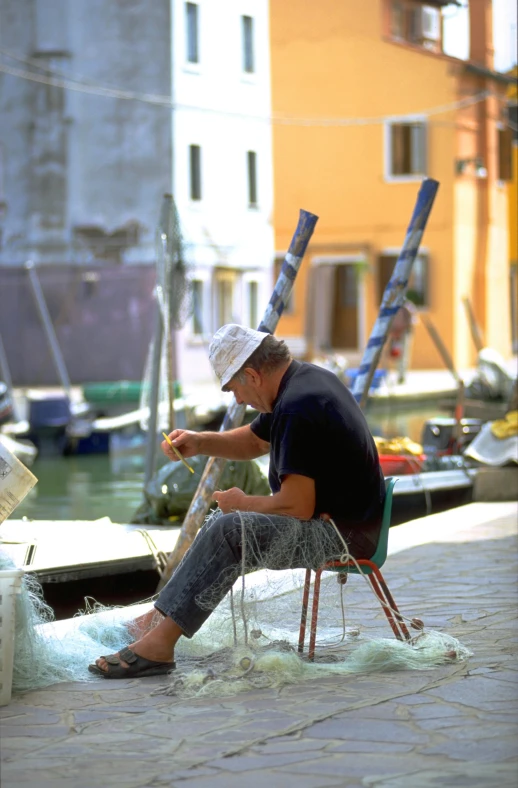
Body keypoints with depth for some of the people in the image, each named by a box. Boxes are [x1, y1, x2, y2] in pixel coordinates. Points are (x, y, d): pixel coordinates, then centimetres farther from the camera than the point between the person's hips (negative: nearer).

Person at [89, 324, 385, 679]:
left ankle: (159, 643, -20)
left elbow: (297, 506, -26)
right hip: (347, 518, 11)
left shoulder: (298, 408, -24)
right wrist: (199, 443, 10)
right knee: (224, 523, 18)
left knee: (228, 530, -21)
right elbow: (254, 440, 25)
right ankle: (161, 618, 15)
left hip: (342, 532, -11)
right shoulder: (305, 378, 9)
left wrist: (244, 503, -7)